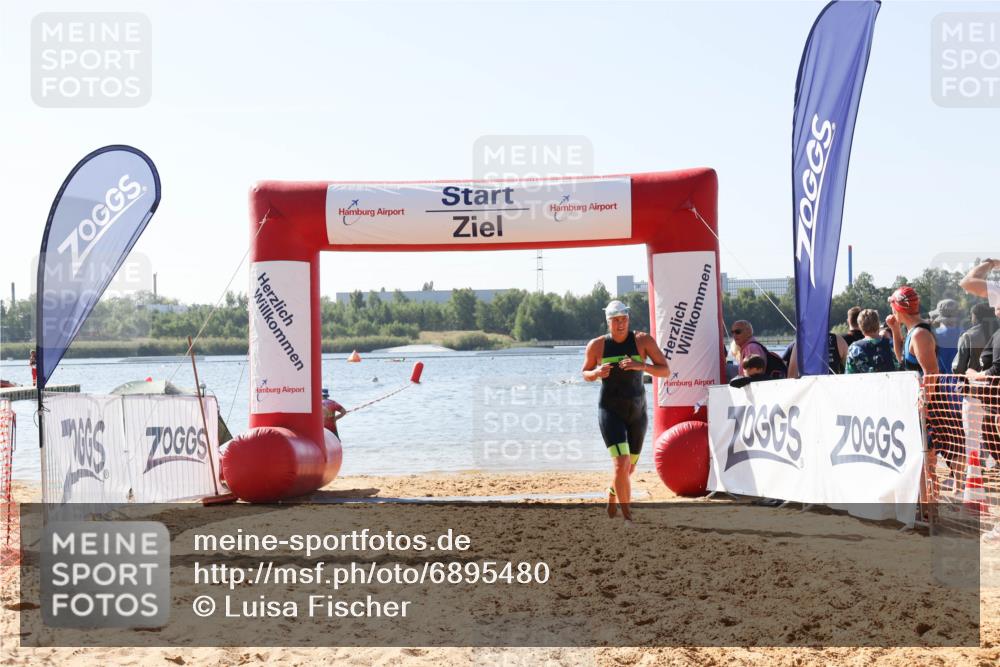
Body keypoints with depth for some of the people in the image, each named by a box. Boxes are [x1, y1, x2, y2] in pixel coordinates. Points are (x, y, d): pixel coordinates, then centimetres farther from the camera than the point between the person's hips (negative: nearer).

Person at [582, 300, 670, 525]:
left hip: (637, 412, 3)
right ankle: (628, 516, -10)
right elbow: (586, 373, 11)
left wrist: (642, 365, -25)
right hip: (610, 411, -2)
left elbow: (666, 371, -8)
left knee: (629, 468, 16)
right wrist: (597, 373, -13)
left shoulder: (643, 340, -6)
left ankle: (612, 493, 48)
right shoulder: (596, 345, -5)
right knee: (621, 463, -20)